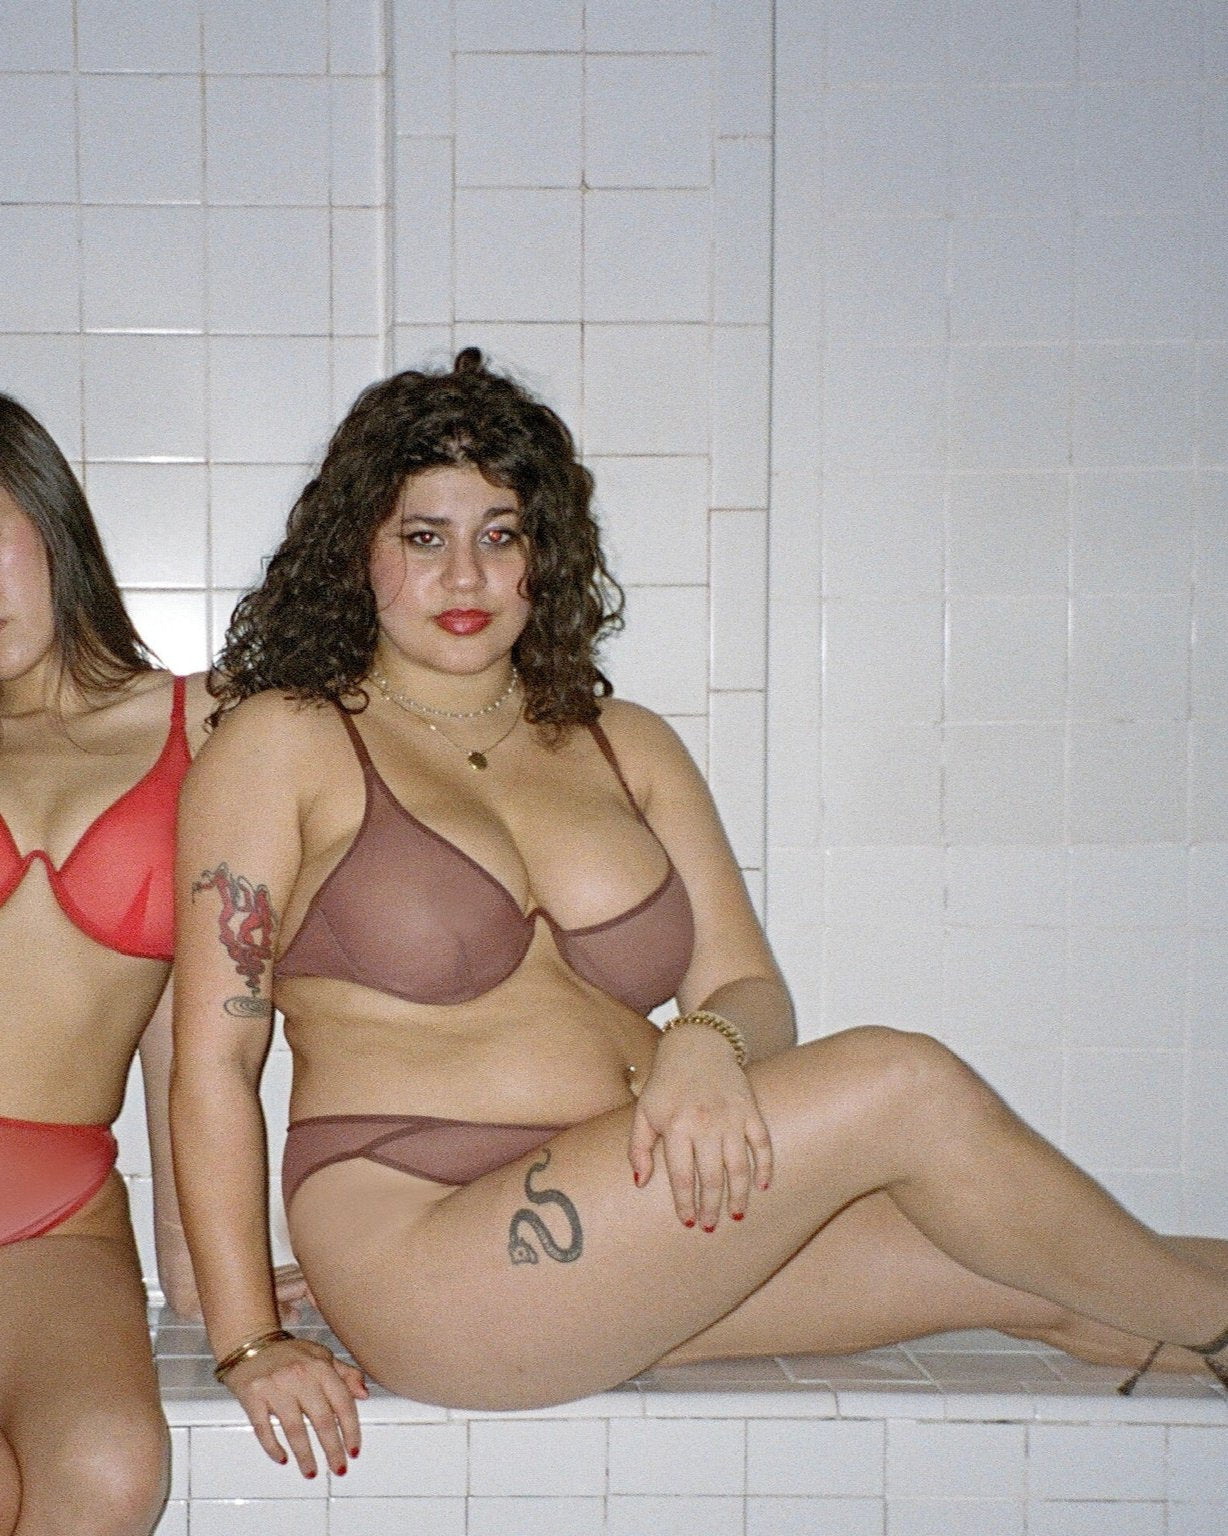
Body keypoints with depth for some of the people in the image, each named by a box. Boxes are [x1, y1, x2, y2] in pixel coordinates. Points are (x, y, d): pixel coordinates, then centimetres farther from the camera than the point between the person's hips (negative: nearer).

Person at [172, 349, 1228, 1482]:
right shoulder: (283, 741, 1)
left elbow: (755, 992, 10)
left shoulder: (628, 748, 15)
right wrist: (249, 1343, -10)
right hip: (422, 1250, -6)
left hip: (647, 1218, 6)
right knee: (897, 1085, -18)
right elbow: (214, 1059, -3)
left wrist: (707, 1042, -15)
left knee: (1035, 1276, -13)